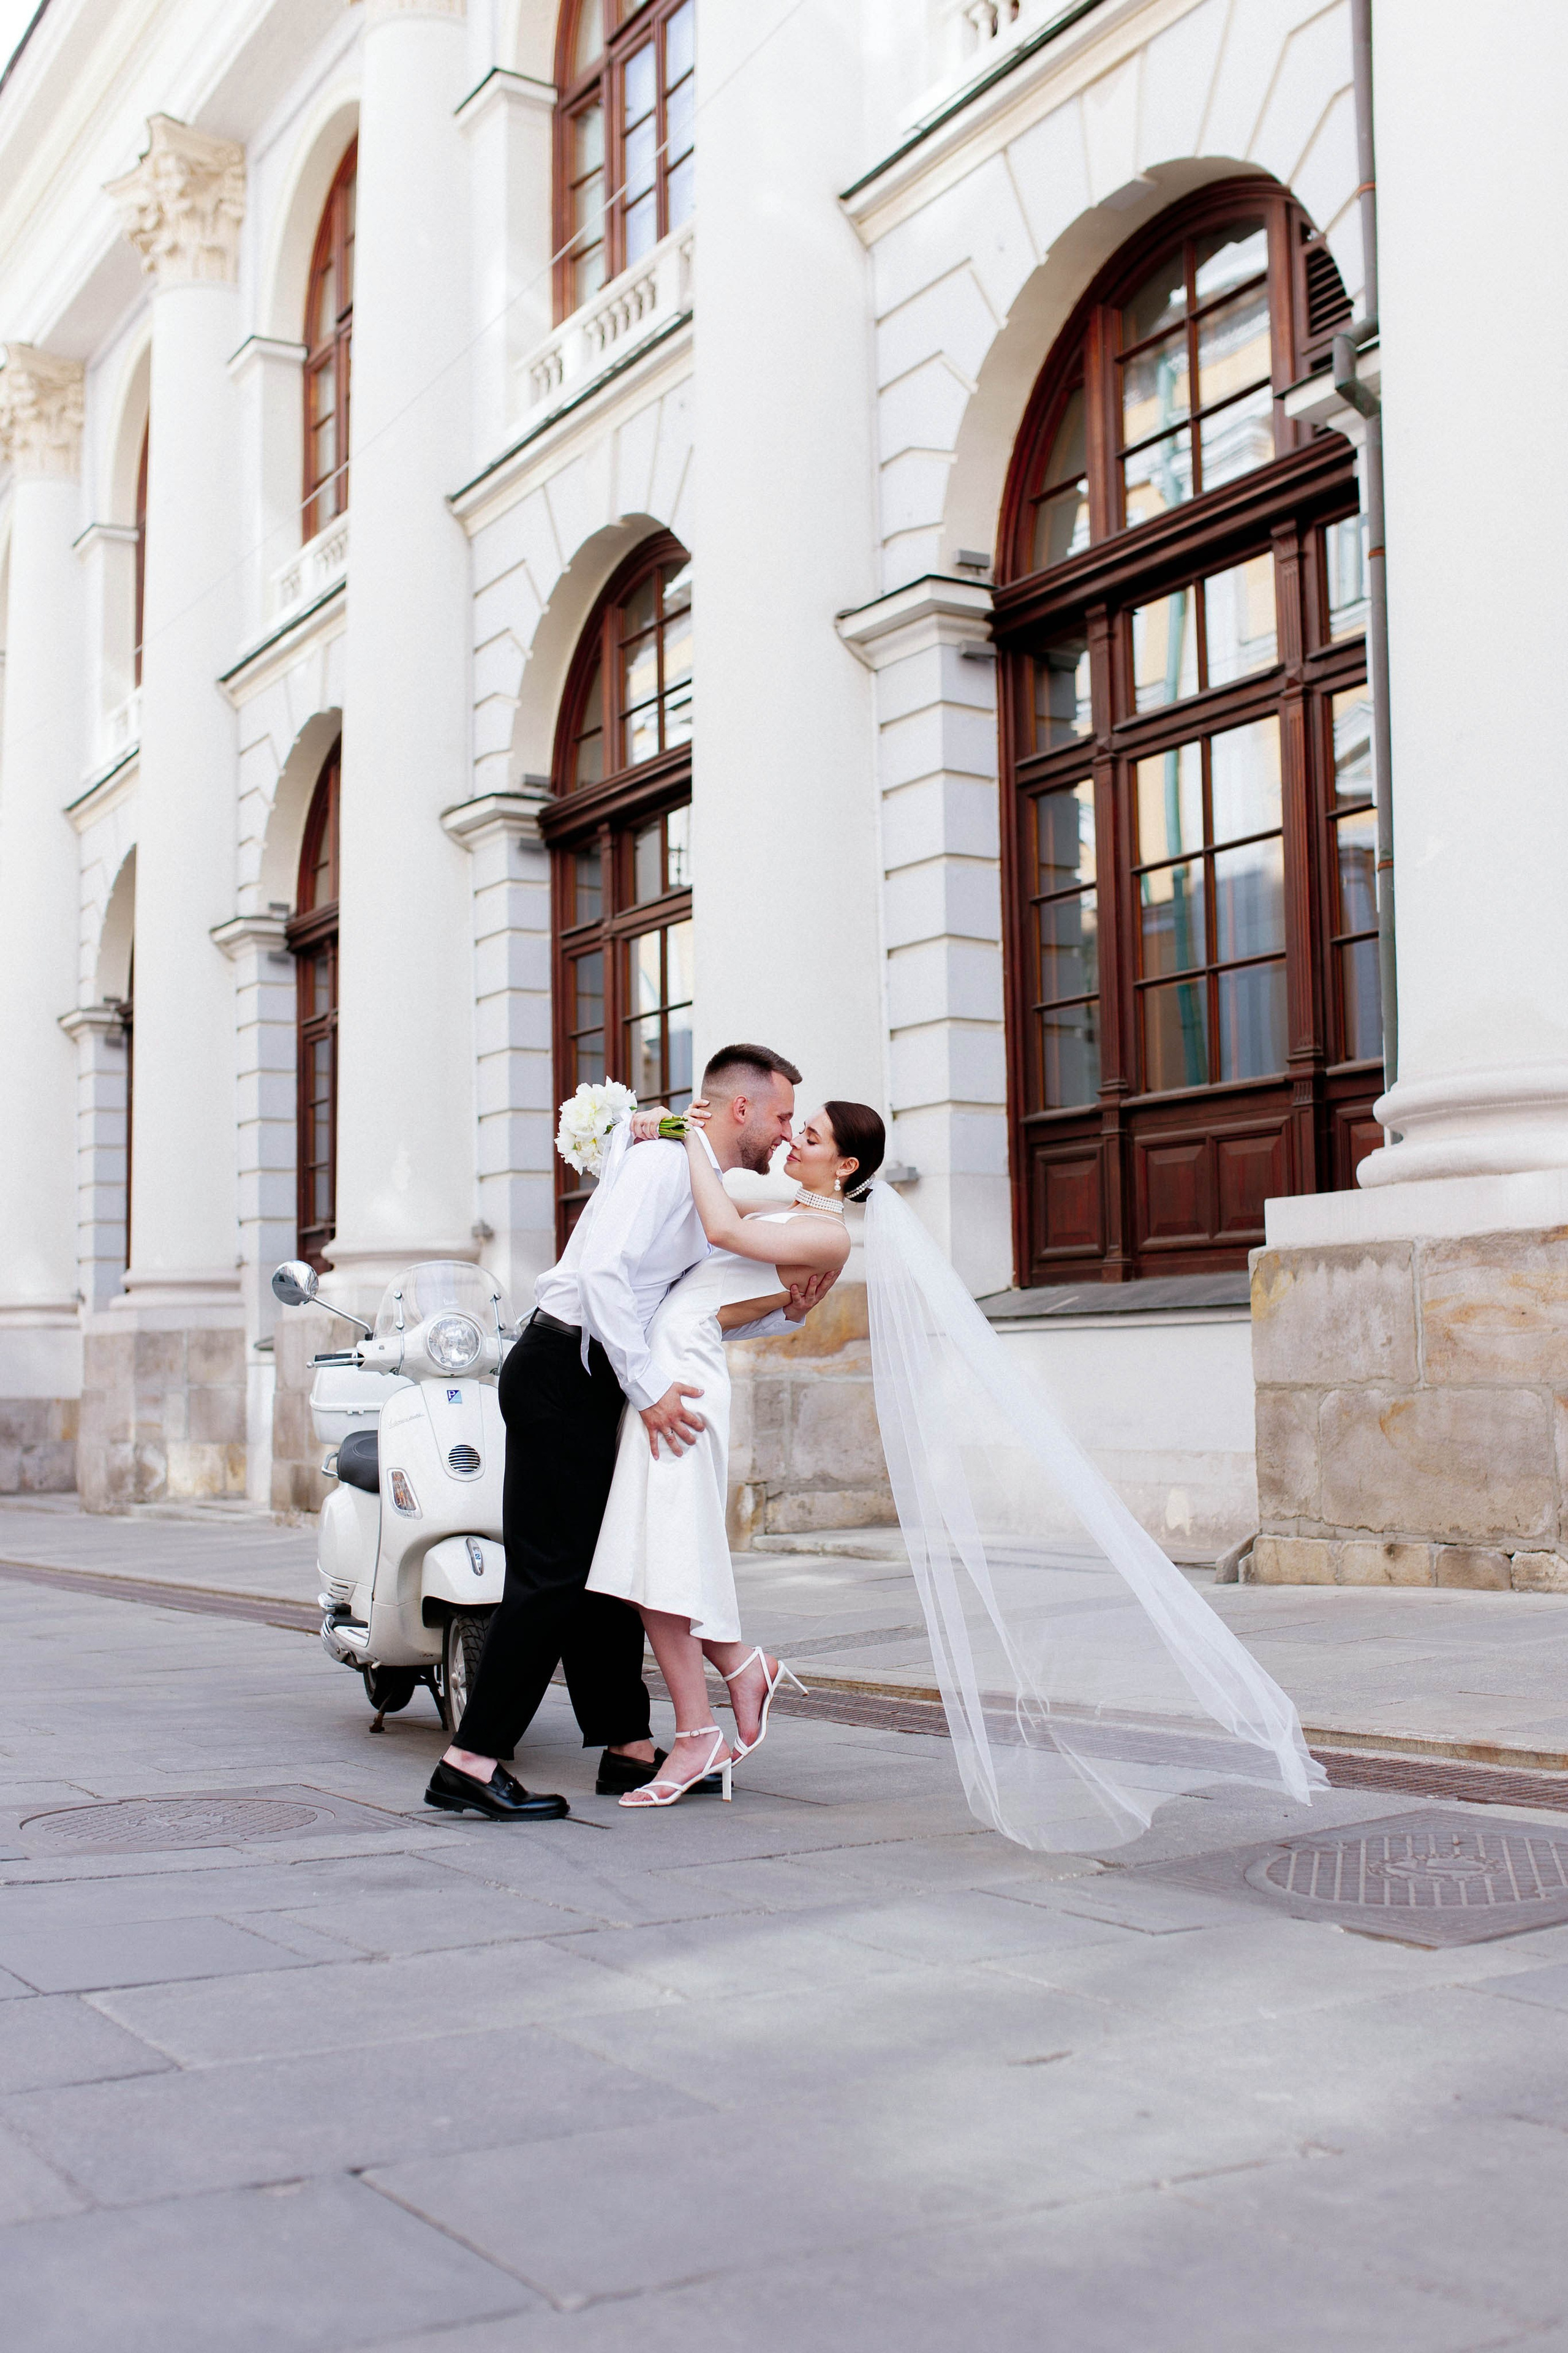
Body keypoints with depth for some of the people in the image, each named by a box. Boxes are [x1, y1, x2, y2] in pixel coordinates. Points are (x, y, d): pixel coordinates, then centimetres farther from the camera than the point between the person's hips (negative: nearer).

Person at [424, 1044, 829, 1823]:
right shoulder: (662, 1165, -12)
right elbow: (605, 1272, -24)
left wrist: (785, 1311, 4)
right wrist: (649, 1389, -24)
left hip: (597, 1382, 10)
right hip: (561, 1372, -10)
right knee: (555, 1570, -11)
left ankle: (629, 1750, 20)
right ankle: (471, 1764, -9)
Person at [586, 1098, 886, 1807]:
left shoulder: (828, 1236, -6)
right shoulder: (777, 1206, 22)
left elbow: (724, 1230, -19)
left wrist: (698, 1141, -7)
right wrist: (657, 1134, 11)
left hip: (681, 1375, -9)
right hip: (650, 1367, 9)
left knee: (659, 1560, -8)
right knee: (653, 1558, 8)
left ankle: (697, 1739, 1)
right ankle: (743, 1667, 22)